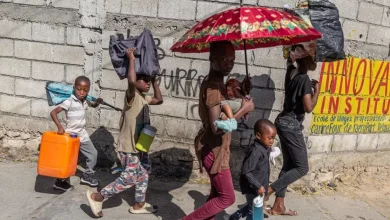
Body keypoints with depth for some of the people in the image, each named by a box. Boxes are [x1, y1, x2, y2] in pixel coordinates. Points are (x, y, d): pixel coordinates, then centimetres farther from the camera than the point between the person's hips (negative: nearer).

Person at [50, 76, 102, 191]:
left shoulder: (85, 101, 2)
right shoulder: (69, 102, -18)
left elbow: (93, 105, 24)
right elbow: (53, 112, -22)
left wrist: (97, 102, 2)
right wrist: (59, 126, -32)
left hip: (82, 134, 7)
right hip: (71, 135, -7)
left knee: (93, 153, 12)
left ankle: (87, 176, 27)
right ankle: (60, 181, 15)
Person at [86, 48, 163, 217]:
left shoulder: (144, 98, 10)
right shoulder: (131, 95, -17)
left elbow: (159, 100, 22)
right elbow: (131, 81, -38)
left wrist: (154, 81, 15)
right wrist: (131, 59, -27)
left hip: (140, 145, 10)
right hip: (129, 146, -9)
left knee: (143, 175, 17)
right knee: (128, 179, -4)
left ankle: (139, 205, 32)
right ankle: (96, 197, 11)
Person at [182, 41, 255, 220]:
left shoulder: (215, 83, 8)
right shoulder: (213, 87, -23)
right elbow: (217, 127, -28)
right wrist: (243, 109, -20)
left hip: (215, 147, 10)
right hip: (214, 149, -10)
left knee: (217, 194, 20)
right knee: (227, 197, 2)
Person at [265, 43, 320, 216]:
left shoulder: (292, 74, 8)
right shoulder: (305, 79, -15)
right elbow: (308, 108, -20)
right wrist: (316, 91, -6)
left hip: (283, 121, 9)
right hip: (291, 124, -9)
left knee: (288, 165, 14)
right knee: (302, 167, 0)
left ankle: (278, 206, 18)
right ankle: (269, 189, -6)